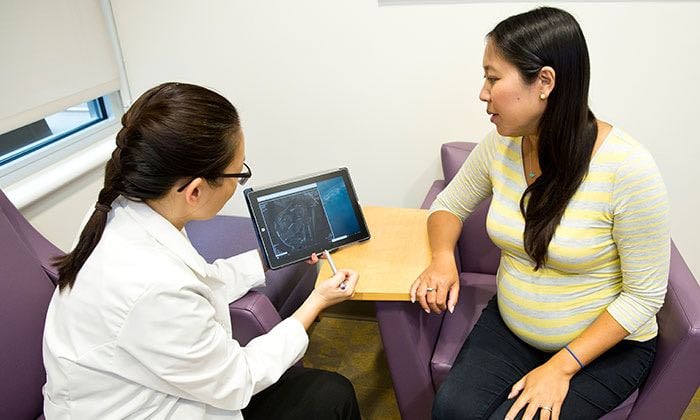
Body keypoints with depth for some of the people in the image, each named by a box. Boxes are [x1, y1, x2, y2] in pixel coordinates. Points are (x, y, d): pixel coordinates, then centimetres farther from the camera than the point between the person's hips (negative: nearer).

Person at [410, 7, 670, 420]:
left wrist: (561, 367, -19)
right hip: (509, 326, 3)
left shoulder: (628, 167, -23)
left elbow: (644, 295, -15)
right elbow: (449, 205, 6)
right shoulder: (499, 146, -9)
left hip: (607, 344, -3)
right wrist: (443, 258, -15)